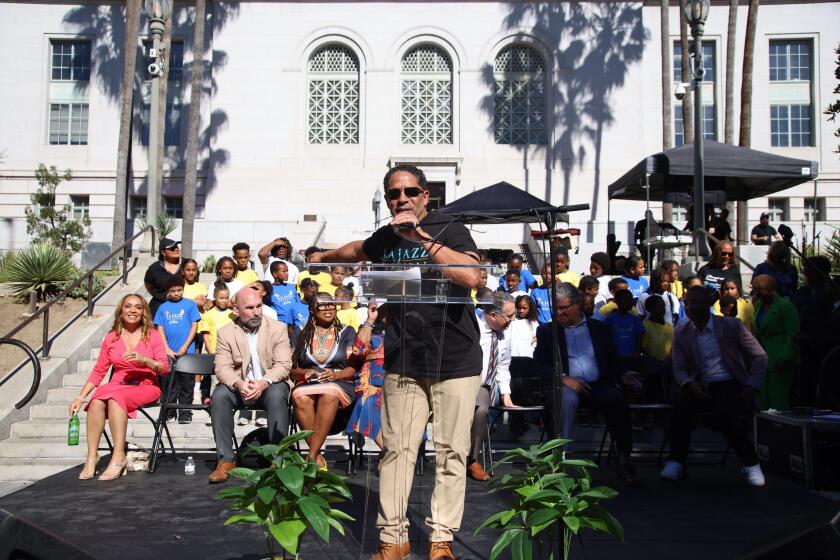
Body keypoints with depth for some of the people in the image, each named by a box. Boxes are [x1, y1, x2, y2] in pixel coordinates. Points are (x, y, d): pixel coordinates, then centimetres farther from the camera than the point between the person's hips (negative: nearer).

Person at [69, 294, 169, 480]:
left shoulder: (152, 335, 3)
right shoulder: (111, 337, 10)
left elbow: (165, 369, -2)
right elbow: (98, 371, 9)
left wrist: (144, 360, -19)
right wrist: (81, 398, 1)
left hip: (145, 387, -3)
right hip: (117, 386, 3)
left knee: (114, 398, -33)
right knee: (96, 400, -30)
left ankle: (118, 457, -33)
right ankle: (92, 457, -26)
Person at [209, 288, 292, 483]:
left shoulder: (278, 329, 0)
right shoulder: (226, 332, 2)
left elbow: (283, 365, -9)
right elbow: (222, 367, -6)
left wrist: (263, 383, -28)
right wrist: (238, 383, -29)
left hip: (270, 385, -1)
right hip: (239, 386, 2)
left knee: (277, 395, -34)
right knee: (219, 395, -28)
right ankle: (225, 460, -22)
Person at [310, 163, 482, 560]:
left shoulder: (451, 230, -4)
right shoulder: (385, 238, 10)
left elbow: (471, 277, -23)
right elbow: (358, 250, 35)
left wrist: (422, 237, -22)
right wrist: (322, 258, 51)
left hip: (455, 361, -3)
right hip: (403, 363, 4)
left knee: (451, 452, 1)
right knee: (397, 449, 0)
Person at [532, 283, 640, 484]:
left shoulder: (600, 329, 19)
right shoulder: (547, 331, 14)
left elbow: (613, 362, 16)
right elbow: (539, 364, 4)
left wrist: (622, 376, -6)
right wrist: (564, 378, -12)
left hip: (598, 384, 2)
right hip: (565, 384, -2)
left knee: (617, 400, -30)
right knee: (566, 399, -37)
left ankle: (625, 461, -22)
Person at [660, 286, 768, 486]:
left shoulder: (731, 325, 2)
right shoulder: (681, 334, 9)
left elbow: (760, 356, 4)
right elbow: (679, 369, 6)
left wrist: (753, 386, -9)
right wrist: (690, 384, -17)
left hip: (730, 385, -2)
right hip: (701, 387, 2)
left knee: (723, 412, -34)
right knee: (681, 406, -30)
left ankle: (751, 464, -15)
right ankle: (676, 462, -18)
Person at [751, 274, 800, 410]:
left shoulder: (785, 306, -8)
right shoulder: (759, 305, 15)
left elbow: (793, 336, -12)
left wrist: (784, 358, -17)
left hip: (780, 361, -7)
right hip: (763, 359, 7)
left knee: (779, 401, -6)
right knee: (763, 401, 6)